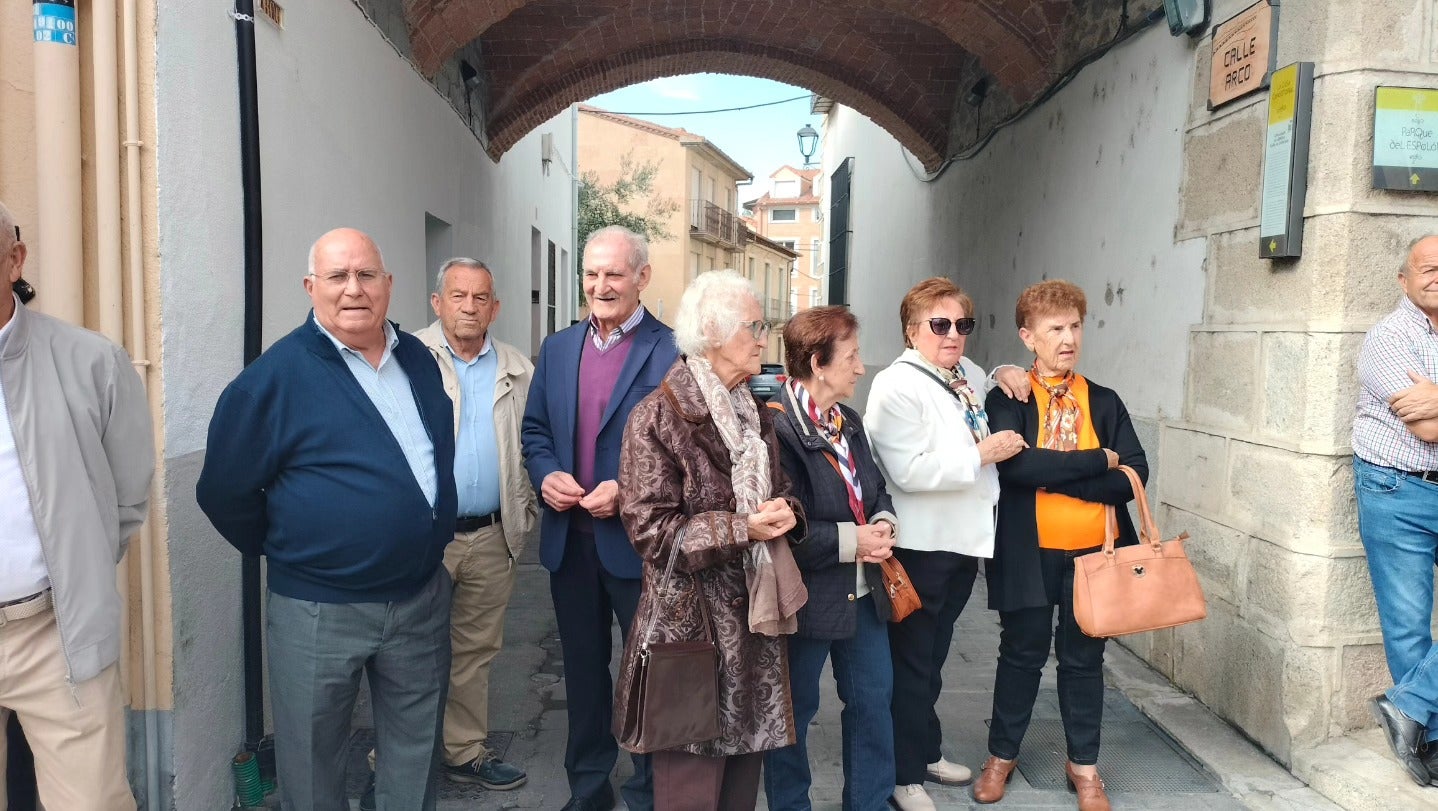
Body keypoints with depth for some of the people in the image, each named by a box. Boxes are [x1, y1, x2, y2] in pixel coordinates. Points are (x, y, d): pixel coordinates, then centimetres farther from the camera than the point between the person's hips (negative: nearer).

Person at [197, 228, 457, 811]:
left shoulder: (420, 362, 5)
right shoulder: (279, 374, -12)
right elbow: (225, 491, -6)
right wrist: (283, 550, 2)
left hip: (422, 599, 5)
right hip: (319, 610, -4)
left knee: (415, 753, 19)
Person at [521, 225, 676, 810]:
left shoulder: (672, 351, -8)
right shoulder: (556, 349, 10)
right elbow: (535, 430, 12)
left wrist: (630, 491, -21)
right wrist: (545, 475, -7)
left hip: (637, 539, -5)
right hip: (569, 538, 5)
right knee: (583, 668, 18)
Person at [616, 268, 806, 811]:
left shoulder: (756, 414, 13)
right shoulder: (658, 417, -12)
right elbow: (650, 528, -16)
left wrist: (785, 512, 0)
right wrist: (741, 529, -19)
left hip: (753, 614, 7)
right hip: (692, 620, -7)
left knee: (746, 759, 14)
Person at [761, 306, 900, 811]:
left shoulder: (848, 422, 8)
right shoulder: (776, 427, -21)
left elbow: (876, 490, 18)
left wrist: (884, 523, -5)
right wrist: (851, 542, -20)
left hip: (863, 592, 9)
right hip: (804, 598, -9)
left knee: (874, 700, 19)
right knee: (793, 710, 10)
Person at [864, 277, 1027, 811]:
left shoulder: (968, 373, 9)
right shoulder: (895, 386, -16)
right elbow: (909, 471, -26)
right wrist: (981, 453, -21)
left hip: (965, 538, 8)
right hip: (920, 545, -8)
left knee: (934, 655, 22)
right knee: (912, 661, 6)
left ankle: (927, 751, 39)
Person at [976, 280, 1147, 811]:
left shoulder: (1105, 402, 5)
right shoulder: (1007, 399, -4)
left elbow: (1134, 476, -6)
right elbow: (1016, 465, -21)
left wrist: (1054, 477, -15)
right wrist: (1096, 461, -15)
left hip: (1093, 551, 3)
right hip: (1029, 552, -2)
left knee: (1083, 657, 13)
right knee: (1022, 654, 11)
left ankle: (1083, 766, 30)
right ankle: (1001, 756, 29)